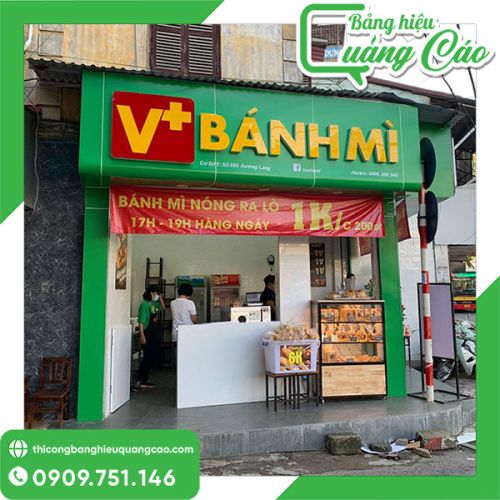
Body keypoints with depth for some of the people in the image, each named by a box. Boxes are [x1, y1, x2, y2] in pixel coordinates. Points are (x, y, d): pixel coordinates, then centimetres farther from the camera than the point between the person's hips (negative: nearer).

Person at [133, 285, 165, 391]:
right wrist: (142, 335, -22)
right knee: (147, 357, -9)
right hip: (147, 334, -8)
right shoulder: (144, 304, -12)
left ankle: (145, 380, 21)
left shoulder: (154, 304, 9)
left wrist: (160, 299, 11)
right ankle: (138, 381, -2)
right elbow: (141, 321, -17)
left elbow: (163, 308, 28)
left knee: (154, 357, 11)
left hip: (155, 334, 8)